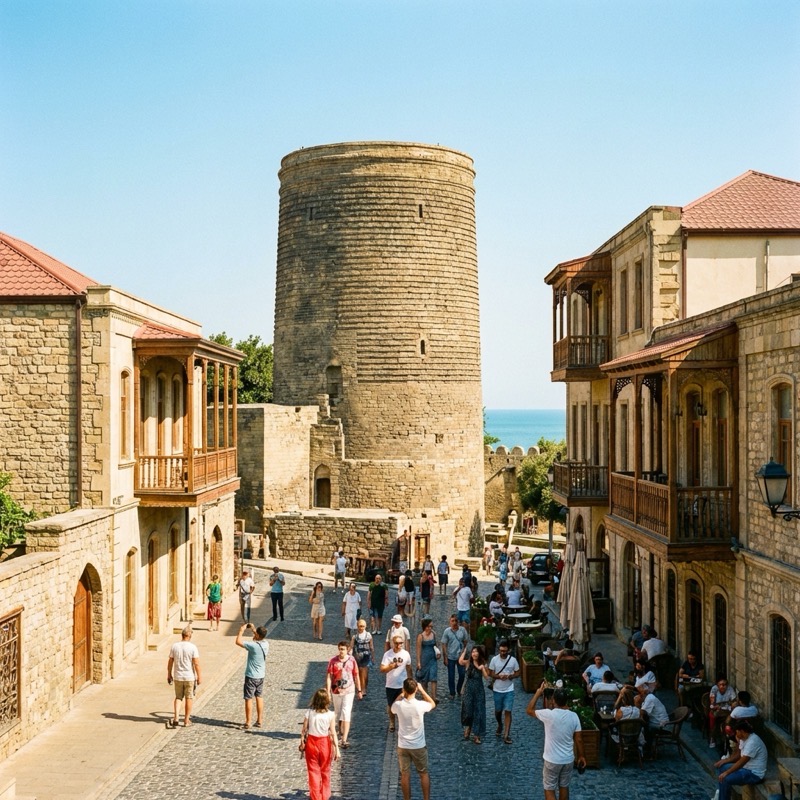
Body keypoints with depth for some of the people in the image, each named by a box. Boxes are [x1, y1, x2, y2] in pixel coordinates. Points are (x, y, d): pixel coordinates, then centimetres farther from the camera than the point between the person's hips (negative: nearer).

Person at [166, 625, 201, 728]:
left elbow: (170, 662, 4)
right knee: (189, 698, 9)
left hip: (177, 677, 3)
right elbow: (196, 663, -12)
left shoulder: (174, 646, -2)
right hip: (189, 677, -3)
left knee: (178, 697, 15)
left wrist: (169, 674, 16)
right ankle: (186, 721, 14)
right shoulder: (192, 647, -11)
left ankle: (175, 718, 1)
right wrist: (199, 677, -4)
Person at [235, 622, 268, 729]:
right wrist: (253, 629, 16)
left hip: (251, 676, -7)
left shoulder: (253, 646, -24)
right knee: (259, 697, 17)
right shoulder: (266, 644, -4)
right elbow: (258, 639, 20)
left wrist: (241, 630, -8)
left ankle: (247, 723, 7)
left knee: (248, 699, 2)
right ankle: (259, 721, 22)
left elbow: (238, 642, -20)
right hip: (261, 676, 7)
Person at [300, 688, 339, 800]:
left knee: (313, 771, 10)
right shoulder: (330, 715, -14)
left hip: (311, 743, 0)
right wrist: (336, 749, -8)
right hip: (325, 743, 0)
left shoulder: (309, 713, -11)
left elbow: (304, 731, -6)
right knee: (325, 772, 18)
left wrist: (302, 744, 7)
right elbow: (333, 733, -14)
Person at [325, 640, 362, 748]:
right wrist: (328, 692, -13)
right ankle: (341, 730, 41)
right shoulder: (333, 661, -8)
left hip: (349, 691, -1)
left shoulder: (352, 660, -5)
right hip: (336, 691, 1)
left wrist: (359, 690, 9)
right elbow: (329, 677, -7)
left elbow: (356, 676, 5)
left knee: (346, 714, -10)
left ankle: (344, 740, -14)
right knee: (338, 712, 16)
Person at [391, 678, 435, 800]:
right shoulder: (420, 705, -20)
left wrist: (402, 694, 9)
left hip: (402, 746, 1)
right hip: (419, 746, -1)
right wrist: (422, 690, 3)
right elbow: (433, 704, 4)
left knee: (405, 775, 13)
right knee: (424, 774, 16)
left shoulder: (398, 705, -16)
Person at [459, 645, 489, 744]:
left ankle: (476, 735, 12)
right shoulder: (468, 663, -6)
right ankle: (468, 727, 30)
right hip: (468, 690, -2)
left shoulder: (482, 664, 2)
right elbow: (460, 661, -29)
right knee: (468, 711, -1)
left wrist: (482, 668, -19)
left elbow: (487, 677, -6)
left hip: (479, 691, 2)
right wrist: (465, 650, -18)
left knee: (478, 712, 4)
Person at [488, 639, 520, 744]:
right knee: (498, 711, 15)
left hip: (509, 690, -1)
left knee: (508, 711, -7)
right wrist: (498, 676, -20)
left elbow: (517, 673, 1)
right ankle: (500, 725, 45)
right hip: (497, 690, 1)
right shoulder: (494, 659, -6)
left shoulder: (513, 660, -7)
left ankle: (506, 734, -3)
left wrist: (510, 676, -19)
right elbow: (490, 673, 0)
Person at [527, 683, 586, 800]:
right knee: (564, 786, 22)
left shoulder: (548, 714, -21)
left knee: (549, 789, 8)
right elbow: (578, 740, -2)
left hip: (552, 760, -4)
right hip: (568, 759, 4)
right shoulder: (574, 716, -9)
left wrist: (538, 693, 2)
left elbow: (529, 710, -4)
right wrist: (581, 756, 12)